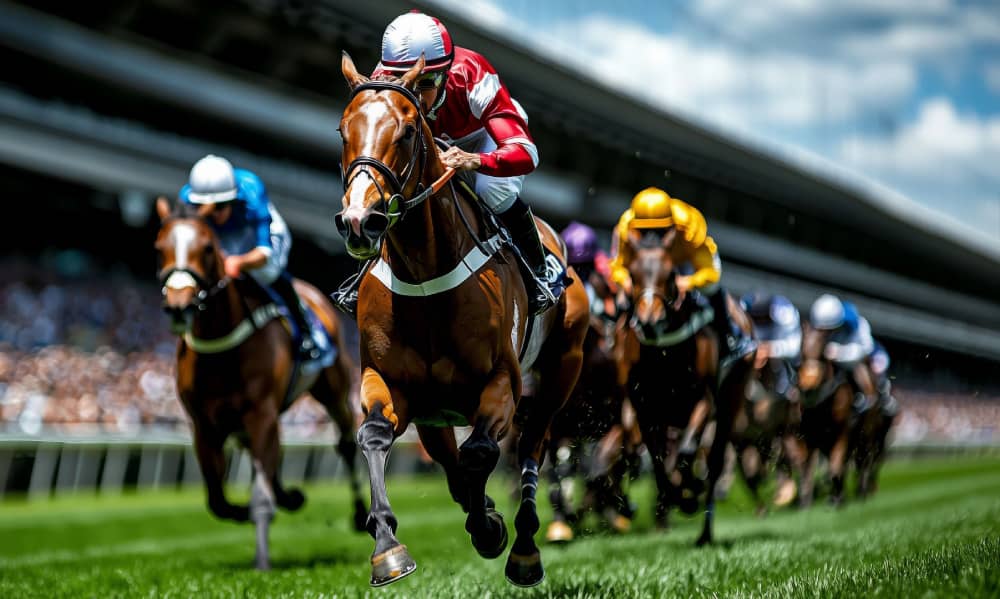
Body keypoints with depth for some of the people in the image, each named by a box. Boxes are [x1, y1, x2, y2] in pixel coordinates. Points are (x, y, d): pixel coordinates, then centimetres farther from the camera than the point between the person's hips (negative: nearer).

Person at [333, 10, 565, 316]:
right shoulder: (382, 85, -35)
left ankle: (542, 268, -5)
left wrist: (474, 161, -72)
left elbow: (526, 153, -51)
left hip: (484, 135, -3)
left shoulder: (473, 79, -44)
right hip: (427, 141, 3)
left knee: (494, 191, -33)